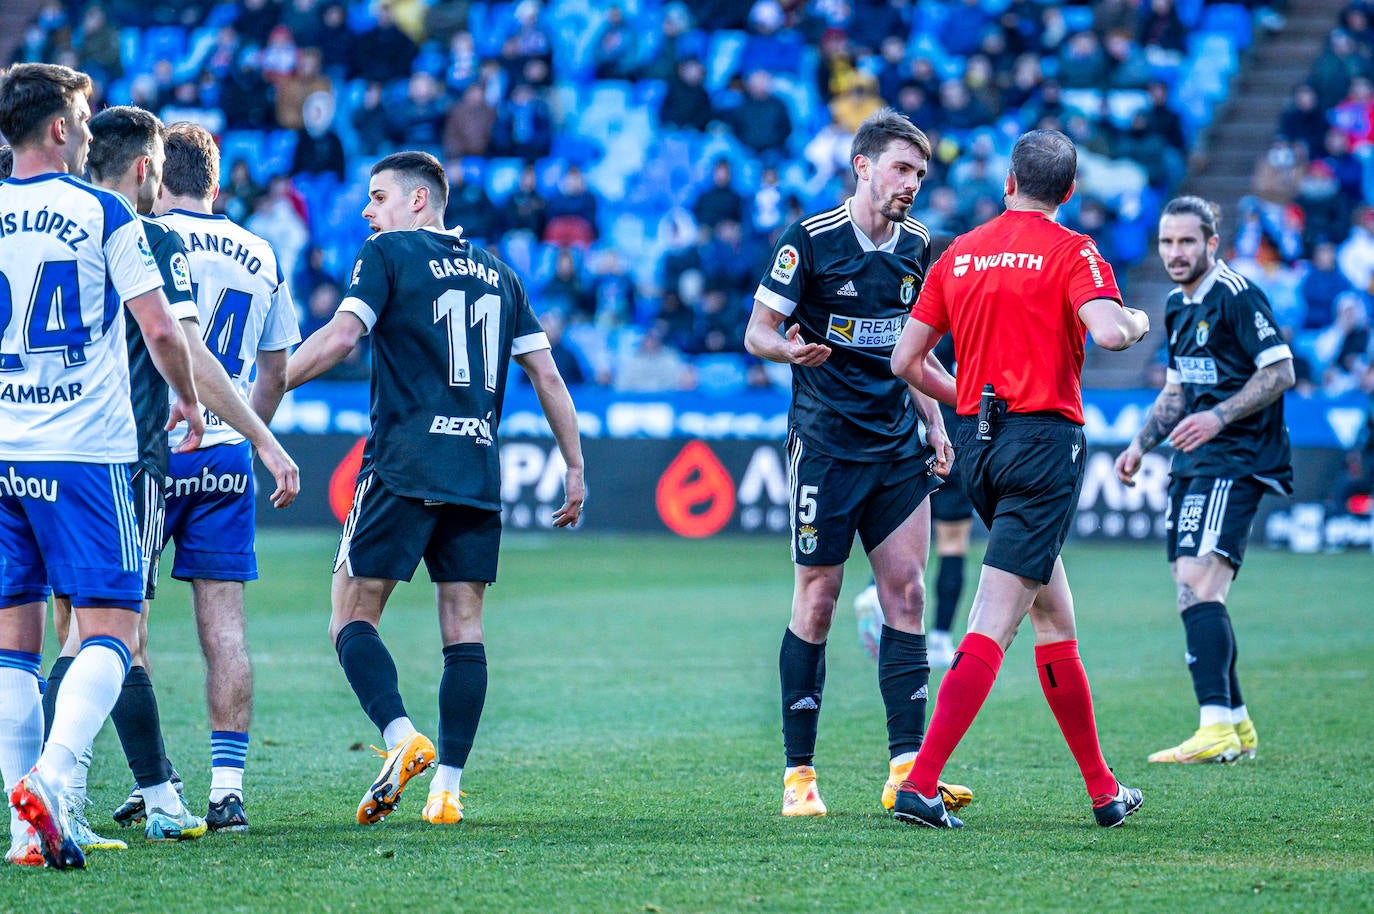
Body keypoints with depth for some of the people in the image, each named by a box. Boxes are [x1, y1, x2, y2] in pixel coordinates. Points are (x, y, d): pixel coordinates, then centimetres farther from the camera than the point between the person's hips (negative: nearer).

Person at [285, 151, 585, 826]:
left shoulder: (386, 256, 1)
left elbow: (340, 338, -12)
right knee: (464, 630, 5)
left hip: (403, 471, -5)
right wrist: (575, 468, 20)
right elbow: (546, 374, 16)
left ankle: (401, 738, -20)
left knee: (352, 618, 1)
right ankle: (447, 789, -1)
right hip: (478, 476, 5)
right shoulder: (495, 273, 18)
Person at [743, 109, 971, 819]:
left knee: (905, 594, -2)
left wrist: (934, 427, 11)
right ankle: (799, 774, 4)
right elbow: (757, 330, -4)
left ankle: (907, 769, -3)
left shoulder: (916, 248, 10)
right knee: (816, 602, -3)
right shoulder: (809, 241, -7)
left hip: (898, 450, 5)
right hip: (826, 446, -5)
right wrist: (791, 348, -26)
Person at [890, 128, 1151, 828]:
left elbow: (906, 361, 10)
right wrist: (1137, 321, 1)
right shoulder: (1070, 251, -5)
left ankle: (1102, 789, 21)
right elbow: (1108, 331, -22)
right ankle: (919, 784, -19)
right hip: (1044, 437, -7)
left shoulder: (959, 253, 11)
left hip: (977, 440, 7)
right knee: (994, 625, -10)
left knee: (1055, 616, 16)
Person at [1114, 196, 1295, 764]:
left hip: (1235, 460, -10)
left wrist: (1218, 417, -22)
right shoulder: (1177, 306, 17)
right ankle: (1237, 726, 18)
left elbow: (1280, 372, -15)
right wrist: (1140, 445, 18)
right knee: (1196, 592, 9)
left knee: (1199, 583, -21)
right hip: (1193, 463, 10)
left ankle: (1216, 729, -26)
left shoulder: (1238, 297, -11)